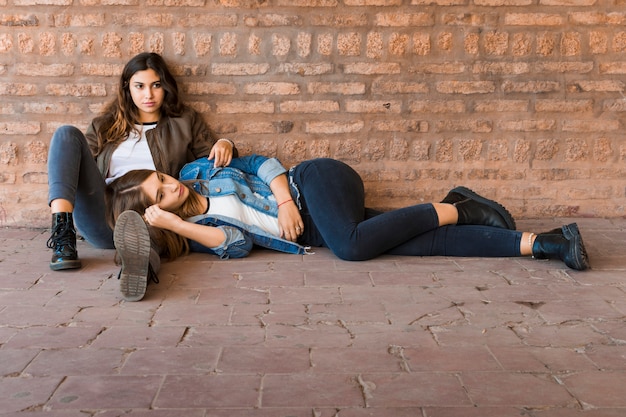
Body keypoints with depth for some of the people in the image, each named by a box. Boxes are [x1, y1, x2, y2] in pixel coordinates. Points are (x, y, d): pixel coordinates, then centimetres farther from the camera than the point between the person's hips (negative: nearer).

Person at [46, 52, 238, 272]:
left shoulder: (185, 122, 24)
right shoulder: (105, 126, 27)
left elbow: (212, 163, 18)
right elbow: (82, 164, 22)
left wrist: (225, 144, -5)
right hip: (101, 216, 2)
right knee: (68, 134, -15)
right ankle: (63, 233, -34)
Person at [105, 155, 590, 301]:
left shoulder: (199, 170, 5)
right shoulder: (195, 229, 6)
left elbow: (262, 163, 6)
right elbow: (236, 244, -11)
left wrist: (284, 200, -13)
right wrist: (174, 225, -16)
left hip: (317, 183, -2)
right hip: (309, 228, 2)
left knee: (349, 244, -37)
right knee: (422, 245, -19)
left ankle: (454, 210, -13)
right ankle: (543, 243, -20)